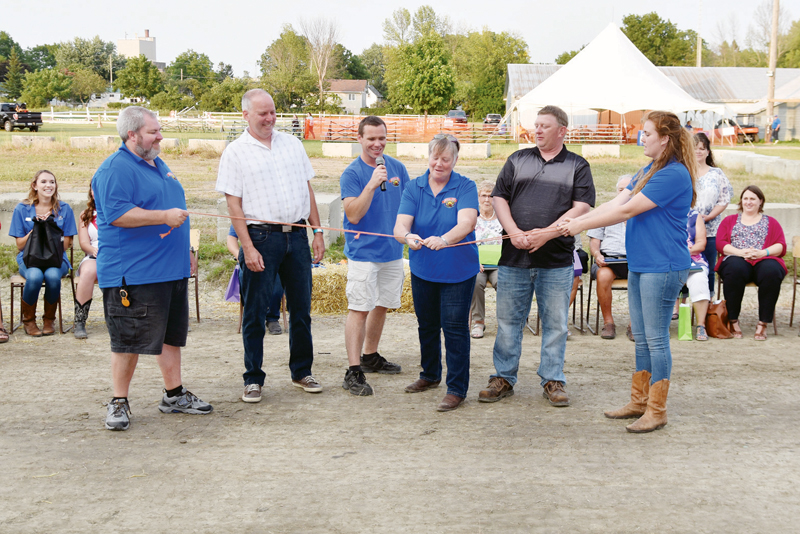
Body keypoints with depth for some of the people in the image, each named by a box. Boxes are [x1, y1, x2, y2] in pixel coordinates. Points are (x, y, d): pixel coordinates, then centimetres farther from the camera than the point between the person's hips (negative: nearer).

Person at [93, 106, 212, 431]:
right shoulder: (115, 170, -12)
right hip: (133, 273, -9)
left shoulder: (158, 164, 19)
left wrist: (185, 252, 25)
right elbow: (117, 215, -23)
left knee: (172, 334, 14)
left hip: (172, 269, 9)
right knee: (129, 339, -3)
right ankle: (119, 403, 8)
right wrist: (165, 217, -22)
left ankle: (175, 395, 24)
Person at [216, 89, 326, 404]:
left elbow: (307, 190, 15)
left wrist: (317, 231, 8)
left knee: (301, 308, 11)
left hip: (297, 235, 4)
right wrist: (248, 248, -13)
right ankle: (253, 379, 13)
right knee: (255, 313, 2)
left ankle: (302, 372, 25)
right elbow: (233, 204, -6)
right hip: (261, 237, -4)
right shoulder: (235, 152, -1)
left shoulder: (292, 144, 13)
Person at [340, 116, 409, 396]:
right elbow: (354, 214, -17)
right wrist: (371, 185, -26)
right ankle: (354, 372, -8)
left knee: (382, 305, 15)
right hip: (363, 250, -6)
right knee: (360, 309, -9)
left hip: (392, 249, 6)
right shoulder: (351, 173, -9)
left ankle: (371, 357, 31)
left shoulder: (397, 167, 7)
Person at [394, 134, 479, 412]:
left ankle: (457, 389, 4)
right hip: (422, 270, 4)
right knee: (427, 325, 18)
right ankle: (430, 375, 39)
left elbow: (466, 223, -25)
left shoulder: (465, 187, -9)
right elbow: (400, 225, -13)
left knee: (454, 327, -5)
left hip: (457, 271, -4)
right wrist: (409, 237, -38)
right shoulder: (414, 188, -1)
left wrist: (443, 239, -45)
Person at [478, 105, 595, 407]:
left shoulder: (577, 166, 6)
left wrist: (546, 233, -15)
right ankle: (503, 378, 16)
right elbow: (499, 199, 7)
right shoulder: (517, 160, 12)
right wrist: (514, 232, -10)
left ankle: (553, 381, 16)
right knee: (508, 320, 6)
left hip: (557, 260, -1)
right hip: (514, 258, 2)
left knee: (555, 323, 5)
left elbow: (582, 208, -4)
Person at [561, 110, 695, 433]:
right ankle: (639, 402, 25)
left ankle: (657, 410, 7)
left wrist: (581, 225, -13)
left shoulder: (674, 174, -17)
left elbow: (626, 211, -18)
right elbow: (615, 203, 11)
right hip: (640, 265, 9)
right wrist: (574, 221, 0)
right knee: (641, 337, 15)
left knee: (656, 338, -3)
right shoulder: (648, 172, 15)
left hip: (663, 267, -9)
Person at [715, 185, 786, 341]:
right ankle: (733, 320, -28)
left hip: (764, 261, 0)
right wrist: (741, 252, -10)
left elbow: (781, 246, 10)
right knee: (735, 269, -39)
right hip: (737, 260, 0)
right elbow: (720, 243, 9)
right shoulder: (729, 220, 26)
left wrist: (763, 252, -11)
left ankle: (763, 323, -29)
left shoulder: (771, 222, 25)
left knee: (771, 271, -38)